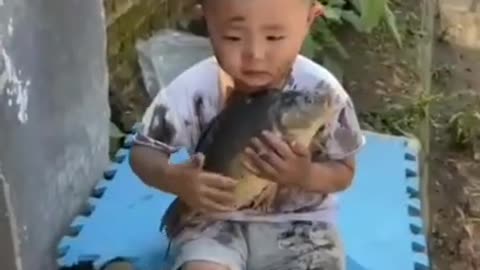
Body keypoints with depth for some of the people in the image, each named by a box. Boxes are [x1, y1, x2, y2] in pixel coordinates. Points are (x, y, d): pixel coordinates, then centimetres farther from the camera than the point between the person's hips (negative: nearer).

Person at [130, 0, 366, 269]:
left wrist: (306, 175, -28)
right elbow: (144, 151, -6)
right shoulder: (194, 90, -19)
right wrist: (175, 179, -29)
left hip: (299, 223, 1)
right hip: (216, 219, 0)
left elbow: (344, 172, -4)